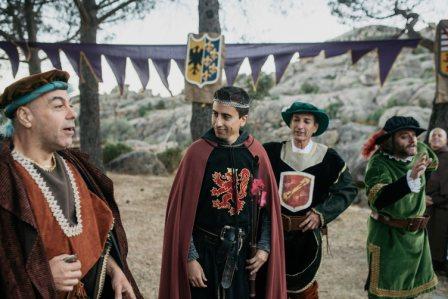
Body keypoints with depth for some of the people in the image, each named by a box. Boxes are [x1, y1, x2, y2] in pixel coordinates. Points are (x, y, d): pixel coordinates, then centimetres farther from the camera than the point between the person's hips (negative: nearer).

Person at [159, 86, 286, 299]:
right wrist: (190, 258, -11)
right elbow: (182, 210, -9)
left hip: (244, 253, 2)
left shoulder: (256, 153, -3)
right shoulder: (198, 152, -11)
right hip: (205, 252, -2)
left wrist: (264, 248, -2)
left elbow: (268, 203, 3)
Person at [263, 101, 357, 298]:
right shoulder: (273, 152, -4)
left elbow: (348, 190, 0)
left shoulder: (327, 158, -6)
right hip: (274, 232, 0)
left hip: (308, 234, 0)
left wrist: (321, 213, -8)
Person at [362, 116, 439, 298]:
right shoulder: (379, 163, -21)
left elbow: (432, 163, 22)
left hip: (417, 235, 6)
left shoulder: (420, 151, -3)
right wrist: (411, 177, -46)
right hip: (388, 236, -6)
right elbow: (377, 200, -38)